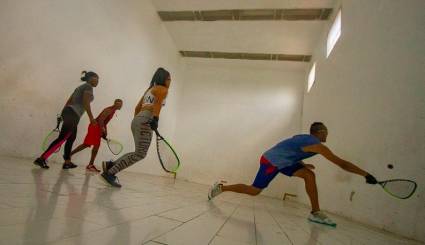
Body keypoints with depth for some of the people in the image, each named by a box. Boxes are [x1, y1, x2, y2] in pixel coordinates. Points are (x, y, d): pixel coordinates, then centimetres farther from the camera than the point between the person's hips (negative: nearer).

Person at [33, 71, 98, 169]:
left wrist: (63, 113, 21)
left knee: (71, 138, 14)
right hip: (73, 114, -10)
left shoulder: (80, 87, 23)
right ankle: (41, 158, -10)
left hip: (68, 112, 10)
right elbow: (86, 103, -16)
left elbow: (69, 101, 21)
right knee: (62, 138, -9)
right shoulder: (88, 86, -3)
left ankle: (67, 163, 20)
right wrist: (91, 117, -17)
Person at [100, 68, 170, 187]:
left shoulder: (150, 89, 29)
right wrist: (155, 119, -29)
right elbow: (158, 103, -17)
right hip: (145, 121, -9)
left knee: (139, 153, 13)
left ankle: (110, 164, 8)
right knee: (140, 154, -10)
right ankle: (110, 173, -11)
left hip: (137, 120, 9)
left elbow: (137, 107, 28)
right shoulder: (163, 89, 4)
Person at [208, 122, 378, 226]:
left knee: (309, 174, -2)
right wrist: (366, 175, -8)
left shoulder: (306, 139, 12)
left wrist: (303, 164, 16)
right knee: (254, 191, -2)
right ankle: (220, 187, 12)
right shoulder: (317, 145, -15)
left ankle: (315, 213, 1)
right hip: (270, 162, -9)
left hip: (278, 161, 9)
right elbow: (342, 164, -16)